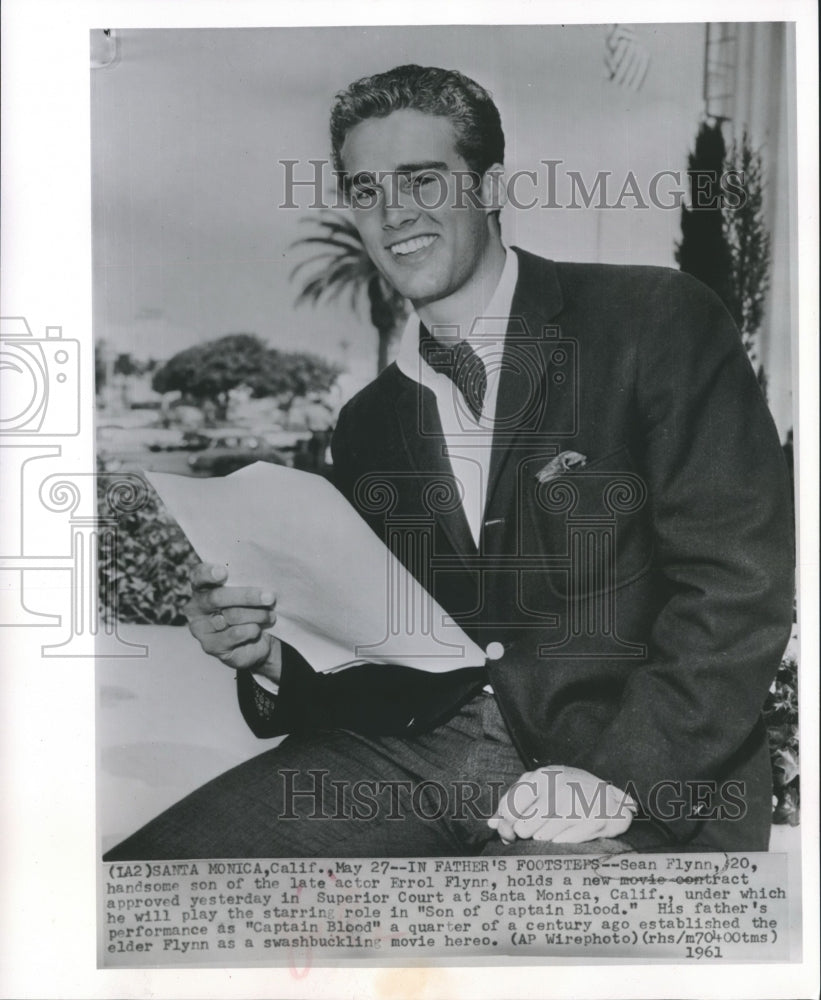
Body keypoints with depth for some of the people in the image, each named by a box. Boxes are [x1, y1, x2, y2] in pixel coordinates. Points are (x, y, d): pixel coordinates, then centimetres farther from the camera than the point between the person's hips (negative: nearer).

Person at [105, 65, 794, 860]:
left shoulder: (658, 325, -1)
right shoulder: (366, 424, 15)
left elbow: (740, 585, -8)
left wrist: (619, 776, -18)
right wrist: (269, 656, -4)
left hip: (636, 768, -3)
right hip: (414, 748, 4)